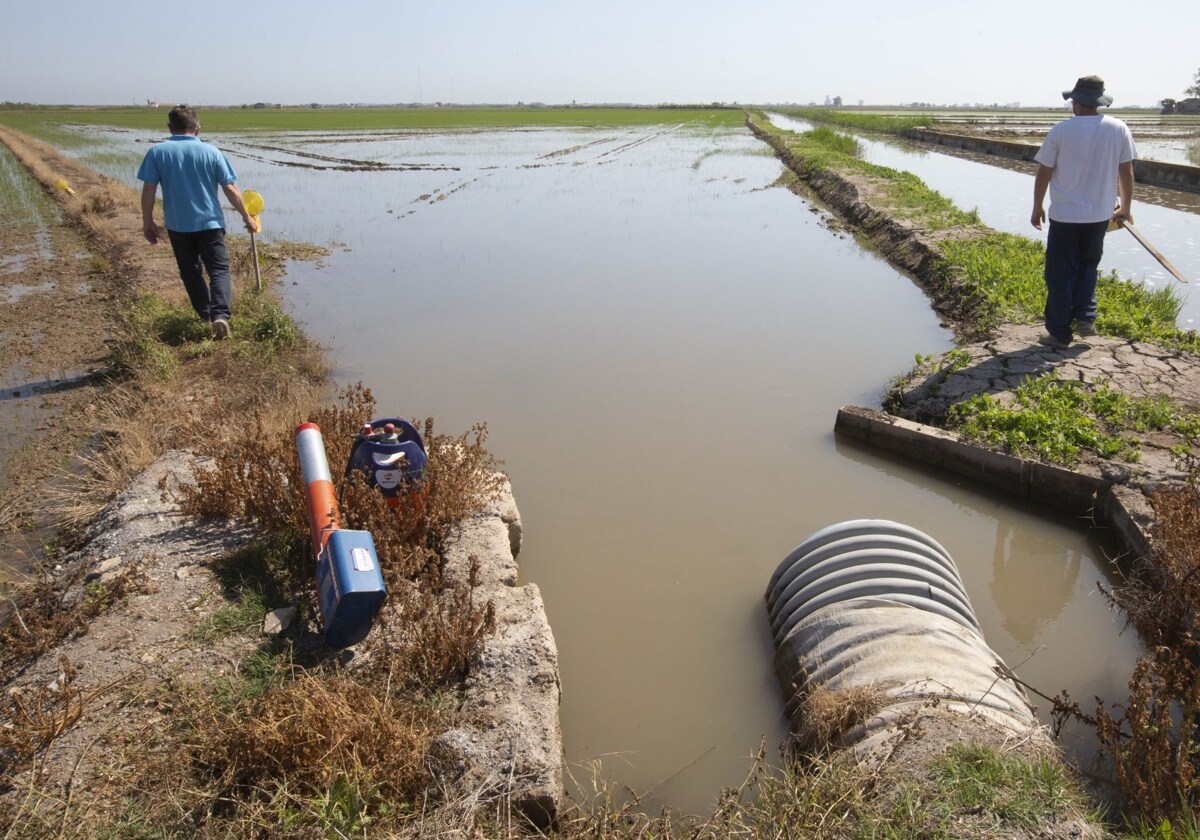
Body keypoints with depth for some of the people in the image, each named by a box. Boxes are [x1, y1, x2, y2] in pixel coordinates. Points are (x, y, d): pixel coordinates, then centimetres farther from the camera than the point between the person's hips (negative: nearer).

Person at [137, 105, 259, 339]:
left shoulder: (157, 152, -2)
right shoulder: (211, 151, -3)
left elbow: (148, 190, -3)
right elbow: (231, 190, -3)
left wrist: (147, 222, 7)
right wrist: (247, 217, 7)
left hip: (178, 225, 1)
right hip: (210, 222, -1)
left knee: (191, 272, 17)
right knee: (219, 269, -1)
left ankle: (206, 315, 24)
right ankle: (220, 315, -21)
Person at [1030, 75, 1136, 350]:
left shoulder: (1061, 130, -10)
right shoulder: (1119, 129, -2)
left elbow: (1044, 173, -5)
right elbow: (1126, 173, 3)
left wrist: (1037, 208, 9)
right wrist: (1125, 207, 17)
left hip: (1065, 214, -3)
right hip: (1100, 214, 3)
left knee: (1060, 275, 6)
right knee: (1087, 266, 23)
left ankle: (1059, 333, 10)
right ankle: (1085, 317, 12)